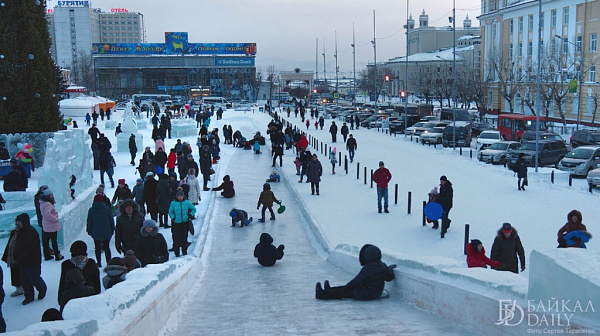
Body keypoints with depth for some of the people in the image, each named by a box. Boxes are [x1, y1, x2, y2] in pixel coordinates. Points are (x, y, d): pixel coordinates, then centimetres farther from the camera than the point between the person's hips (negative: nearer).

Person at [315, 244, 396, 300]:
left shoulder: (367, 269, -24)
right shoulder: (383, 266, -2)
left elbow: (356, 281, -18)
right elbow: (389, 277, 12)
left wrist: (347, 286, -3)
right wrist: (390, 269, 31)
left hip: (367, 294, -8)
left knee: (344, 291, 0)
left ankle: (322, 295, 5)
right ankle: (330, 291, 32)